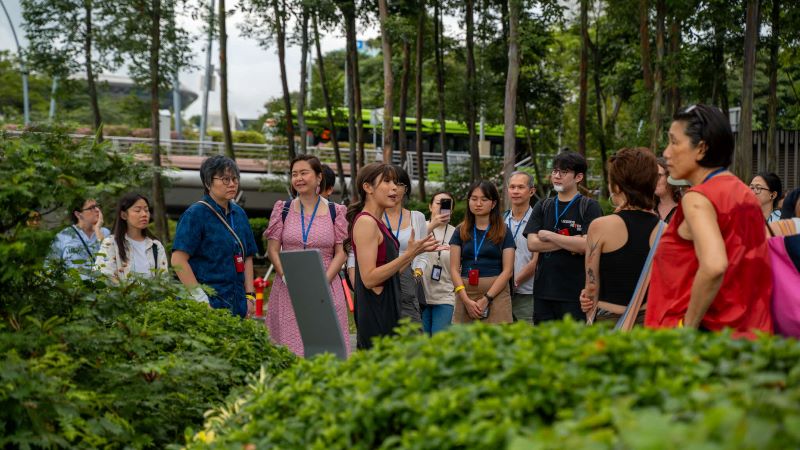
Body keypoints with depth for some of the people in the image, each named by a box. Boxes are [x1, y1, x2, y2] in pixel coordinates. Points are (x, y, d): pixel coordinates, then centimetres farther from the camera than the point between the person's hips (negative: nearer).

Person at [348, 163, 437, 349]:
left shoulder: (377, 223, 16)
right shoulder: (365, 222, -13)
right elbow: (369, 278, -20)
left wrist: (417, 250, 13)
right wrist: (409, 253, -19)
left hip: (386, 311, 10)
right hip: (375, 316, -10)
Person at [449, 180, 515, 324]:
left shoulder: (503, 232, 6)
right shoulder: (460, 231, 11)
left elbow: (508, 270, -2)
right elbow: (454, 268, 4)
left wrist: (486, 299, -11)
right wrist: (466, 300, -9)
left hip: (496, 294, -2)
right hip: (465, 294, 2)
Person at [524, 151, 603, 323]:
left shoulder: (590, 207, -1)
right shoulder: (543, 207, 13)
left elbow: (587, 245, -14)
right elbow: (532, 244, 0)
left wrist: (549, 235, -6)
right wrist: (570, 243, -9)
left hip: (576, 294, -4)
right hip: (543, 291, 4)